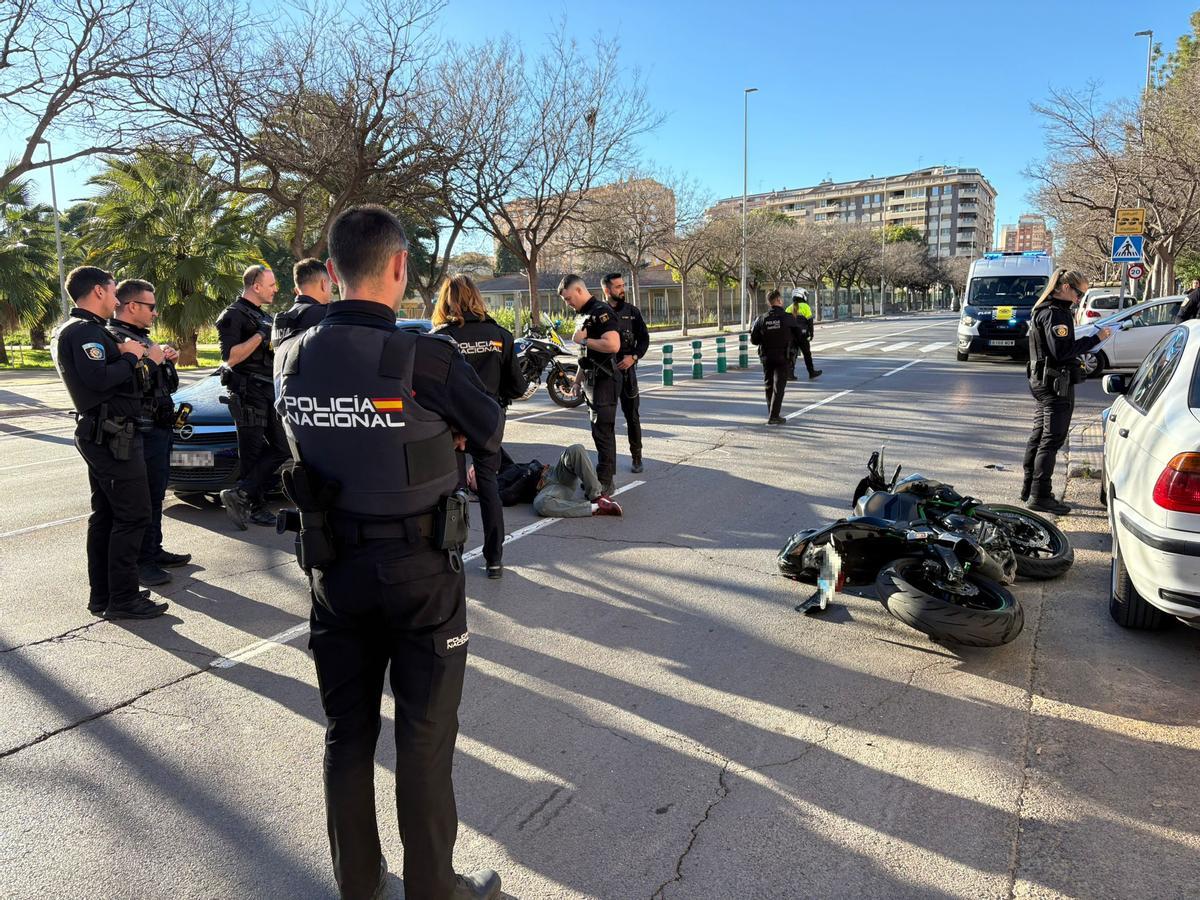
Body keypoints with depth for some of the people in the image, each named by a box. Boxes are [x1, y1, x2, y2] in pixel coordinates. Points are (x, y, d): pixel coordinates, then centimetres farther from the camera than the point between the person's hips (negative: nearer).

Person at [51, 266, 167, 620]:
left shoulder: (69, 331, 18)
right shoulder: (86, 331, -16)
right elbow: (98, 379, -29)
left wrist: (126, 355, 2)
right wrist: (130, 358, -14)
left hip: (98, 434, 11)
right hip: (112, 436, -11)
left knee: (105, 515, 14)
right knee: (133, 514, -7)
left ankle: (102, 595, 22)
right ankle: (123, 599, -3)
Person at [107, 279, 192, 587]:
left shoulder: (142, 338, 19)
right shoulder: (114, 339, -12)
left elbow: (169, 385, 24)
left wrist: (168, 361, 6)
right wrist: (153, 359, -16)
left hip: (159, 429, 10)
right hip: (142, 433, -10)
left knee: (156, 494, 17)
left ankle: (153, 551, 28)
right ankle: (140, 562, 3)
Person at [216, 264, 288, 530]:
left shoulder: (263, 316, 21)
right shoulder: (234, 315, -8)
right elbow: (230, 357, -18)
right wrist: (260, 335, -21)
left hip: (269, 391, 9)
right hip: (248, 392, -9)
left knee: (280, 447, 4)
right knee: (253, 453, -5)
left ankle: (241, 495, 5)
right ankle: (255, 507, 2)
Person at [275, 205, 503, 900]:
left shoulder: (294, 359, -3)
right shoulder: (427, 356, -20)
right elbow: (490, 434, -7)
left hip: (334, 567, 5)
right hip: (420, 570, -5)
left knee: (348, 732, 18)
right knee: (425, 738, 10)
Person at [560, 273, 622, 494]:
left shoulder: (601, 312, -14)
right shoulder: (583, 314, 16)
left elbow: (613, 345, -27)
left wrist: (584, 340, -17)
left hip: (604, 380, -10)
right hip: (591, 380, 10)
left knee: (602, 431, -9)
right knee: (602, 430, 15)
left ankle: (604, 483, -4)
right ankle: (606, 476, 23)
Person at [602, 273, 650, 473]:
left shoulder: (632, 311, 5)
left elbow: (644, 338, 5)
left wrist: (633, 357, -12)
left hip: (626, 369, 0)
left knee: (632, 415, 3)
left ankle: (636, 457, 13)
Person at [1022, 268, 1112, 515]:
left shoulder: (1045, 310, 16)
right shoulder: (1055, 313, -17)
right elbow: (1062, 350, -23)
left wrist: (1077, 361, 14)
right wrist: (1095, 339, -19)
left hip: (1043, 382, 11)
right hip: (1056, 384, -11)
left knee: (1039, 436, 15)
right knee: (1052, 440, -8)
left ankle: (1030, 487, 23)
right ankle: (1040, 496, -6)